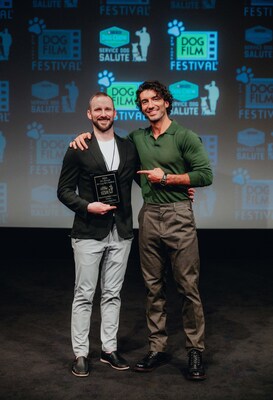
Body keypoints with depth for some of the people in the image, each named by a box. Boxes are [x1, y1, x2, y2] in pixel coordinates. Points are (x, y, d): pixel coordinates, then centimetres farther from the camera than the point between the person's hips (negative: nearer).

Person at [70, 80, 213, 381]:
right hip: (149, 217, 5)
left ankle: (195, 351, 10)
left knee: (188, 286, -2)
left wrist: (166, 178, -10)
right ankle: (157, 348, 19)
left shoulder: (185, 137, -2)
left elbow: (205, 175, -7)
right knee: (154, 287, 9)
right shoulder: (137, 137, 13)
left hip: (178, 215, -4)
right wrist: (85, 134, 9)